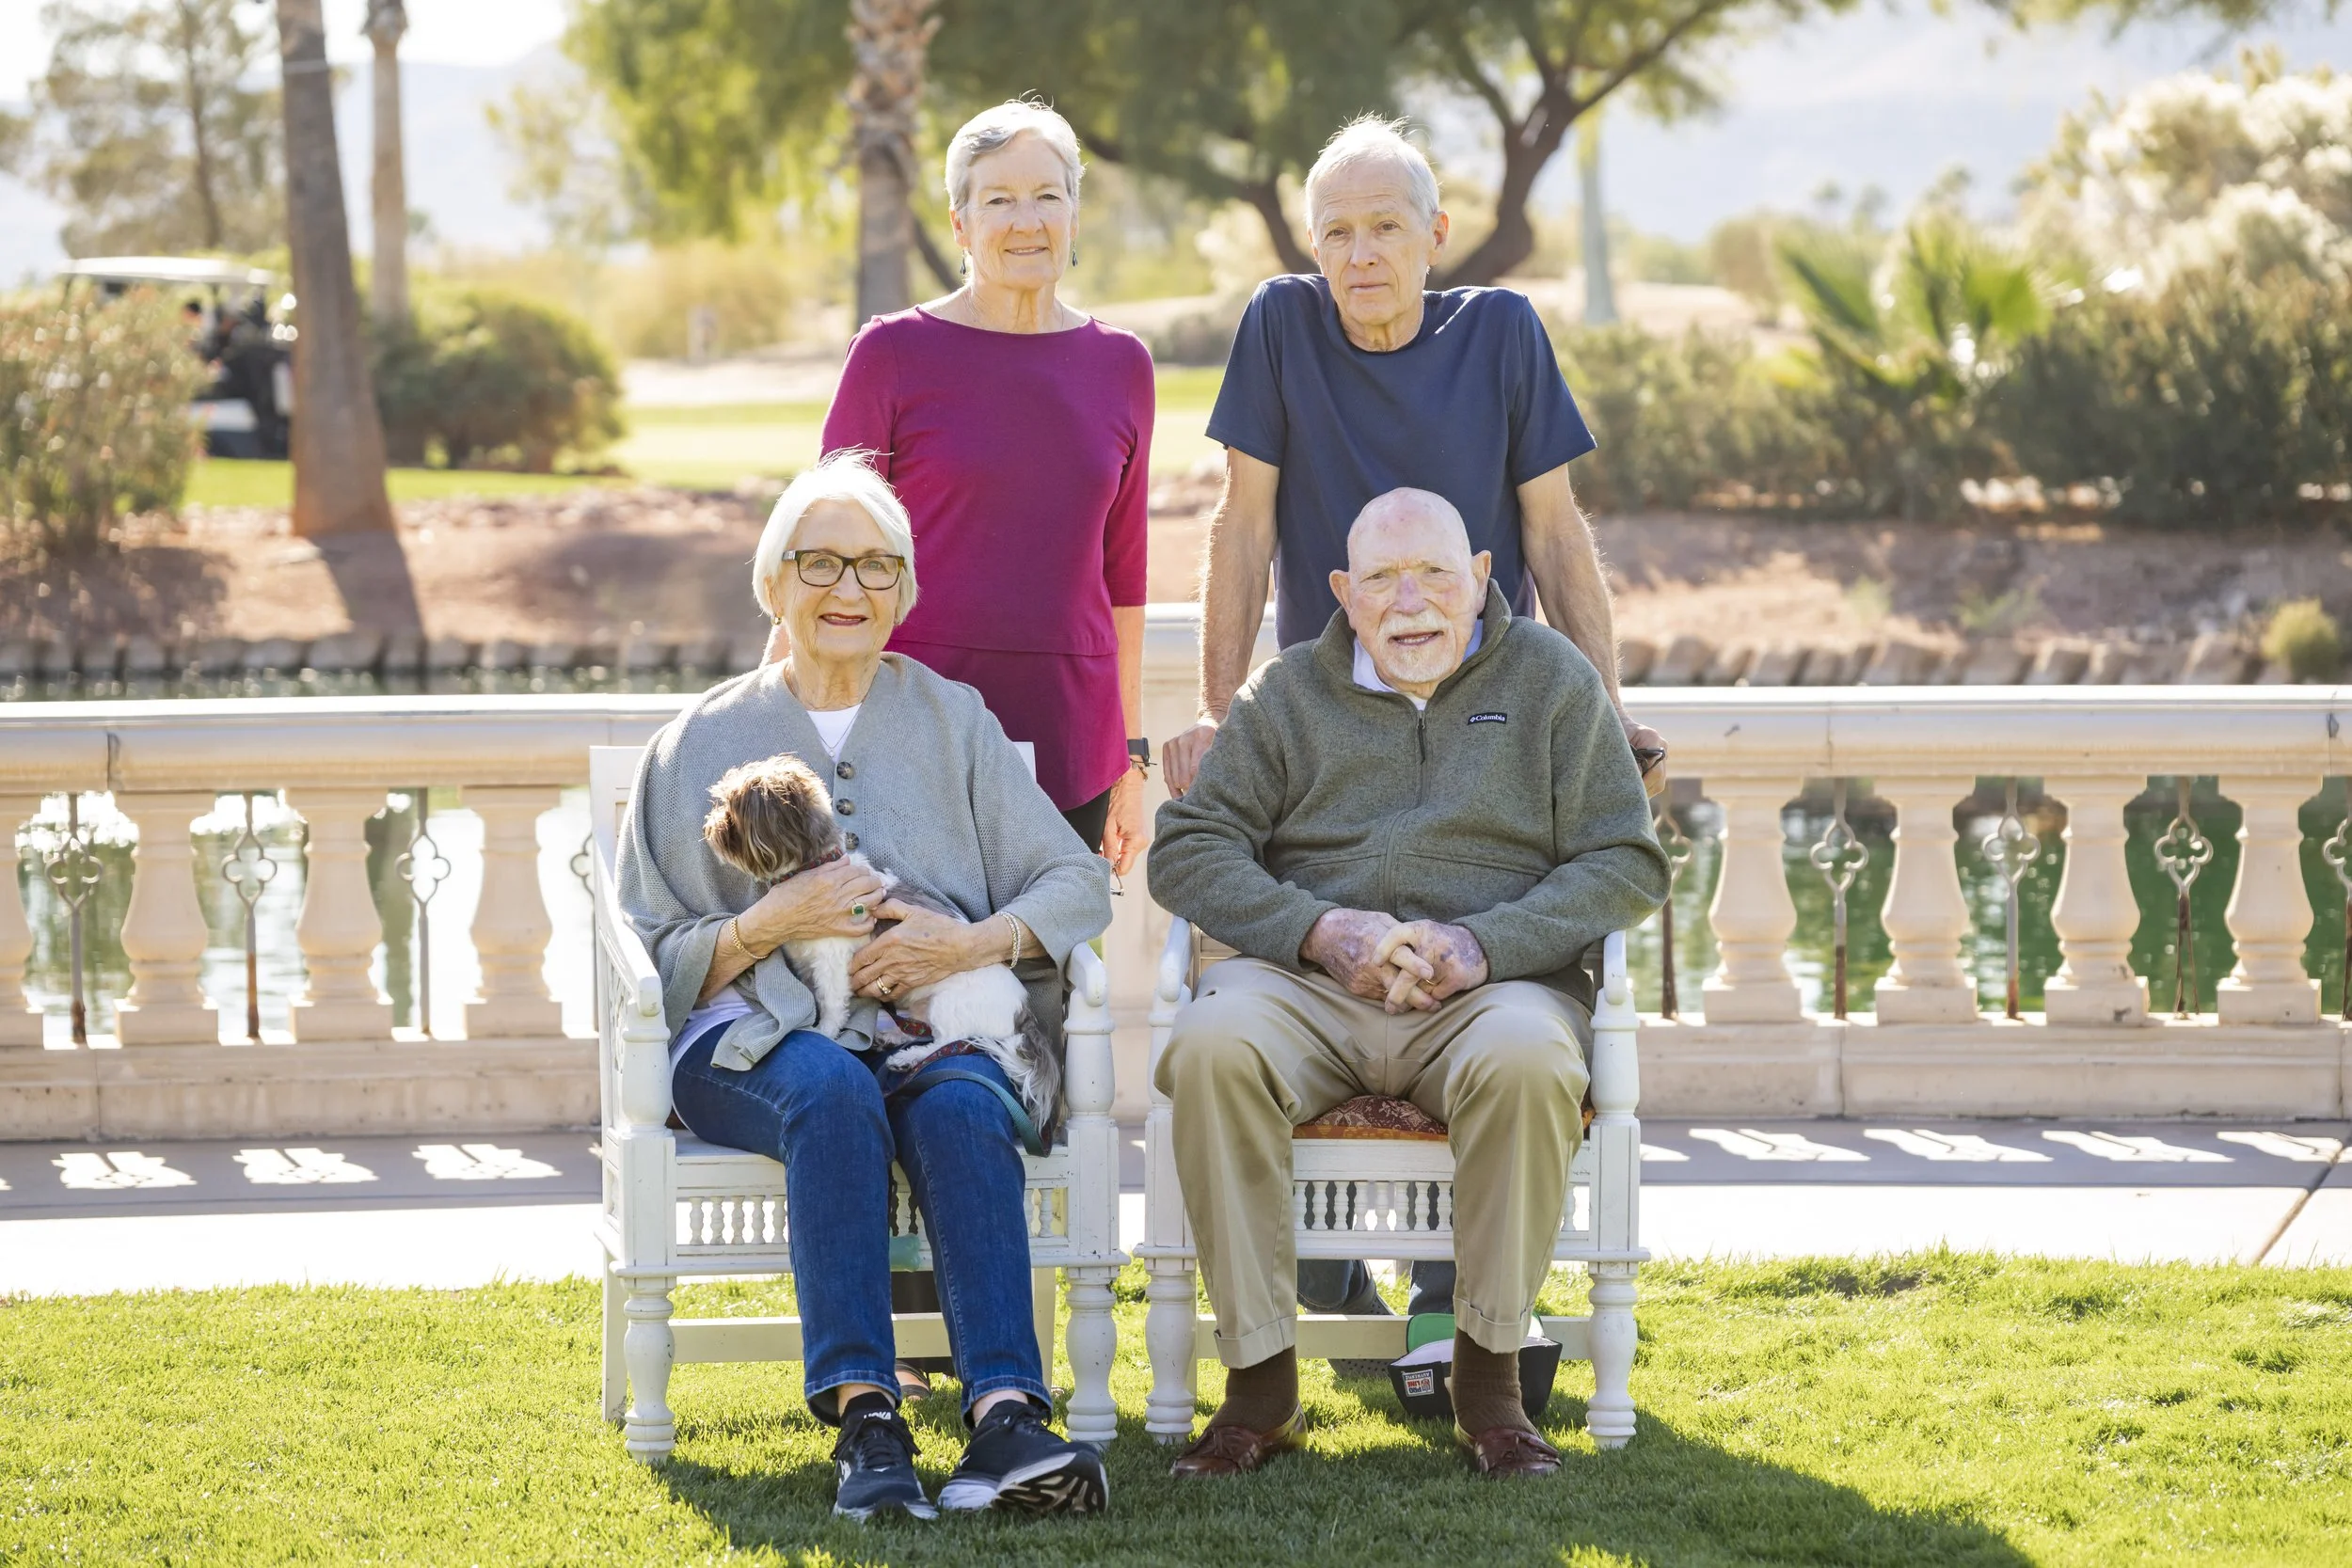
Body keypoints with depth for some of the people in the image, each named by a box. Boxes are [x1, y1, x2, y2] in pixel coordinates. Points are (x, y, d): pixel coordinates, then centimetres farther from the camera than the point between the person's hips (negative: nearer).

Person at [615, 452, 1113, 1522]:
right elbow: (650, 961, 9)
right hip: (754, 1043, -1)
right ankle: (862, 1420, -45)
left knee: (960, 1107, -35)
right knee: (835, 1088, -36)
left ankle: (1006, 1421, -50)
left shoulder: (951, 722, 18)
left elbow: (1079, 881, 9)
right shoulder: (701, 745, 16)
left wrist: (971, 943, -11)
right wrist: (766, 926, -10)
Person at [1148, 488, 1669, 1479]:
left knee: (1527, 1061, -38)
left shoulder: (1552, 681, 13)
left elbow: (1626, 865, 6)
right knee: (1211, 1046, -33)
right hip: (1307, 984, 1)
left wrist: (1485, 943, -11)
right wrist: (1319, 930, -10)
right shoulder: (1289, 693, 16)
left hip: (1490, 987, -1)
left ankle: (1489, 1379, -24)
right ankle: (1260, 1378, -26)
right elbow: (1187, 849, 8)